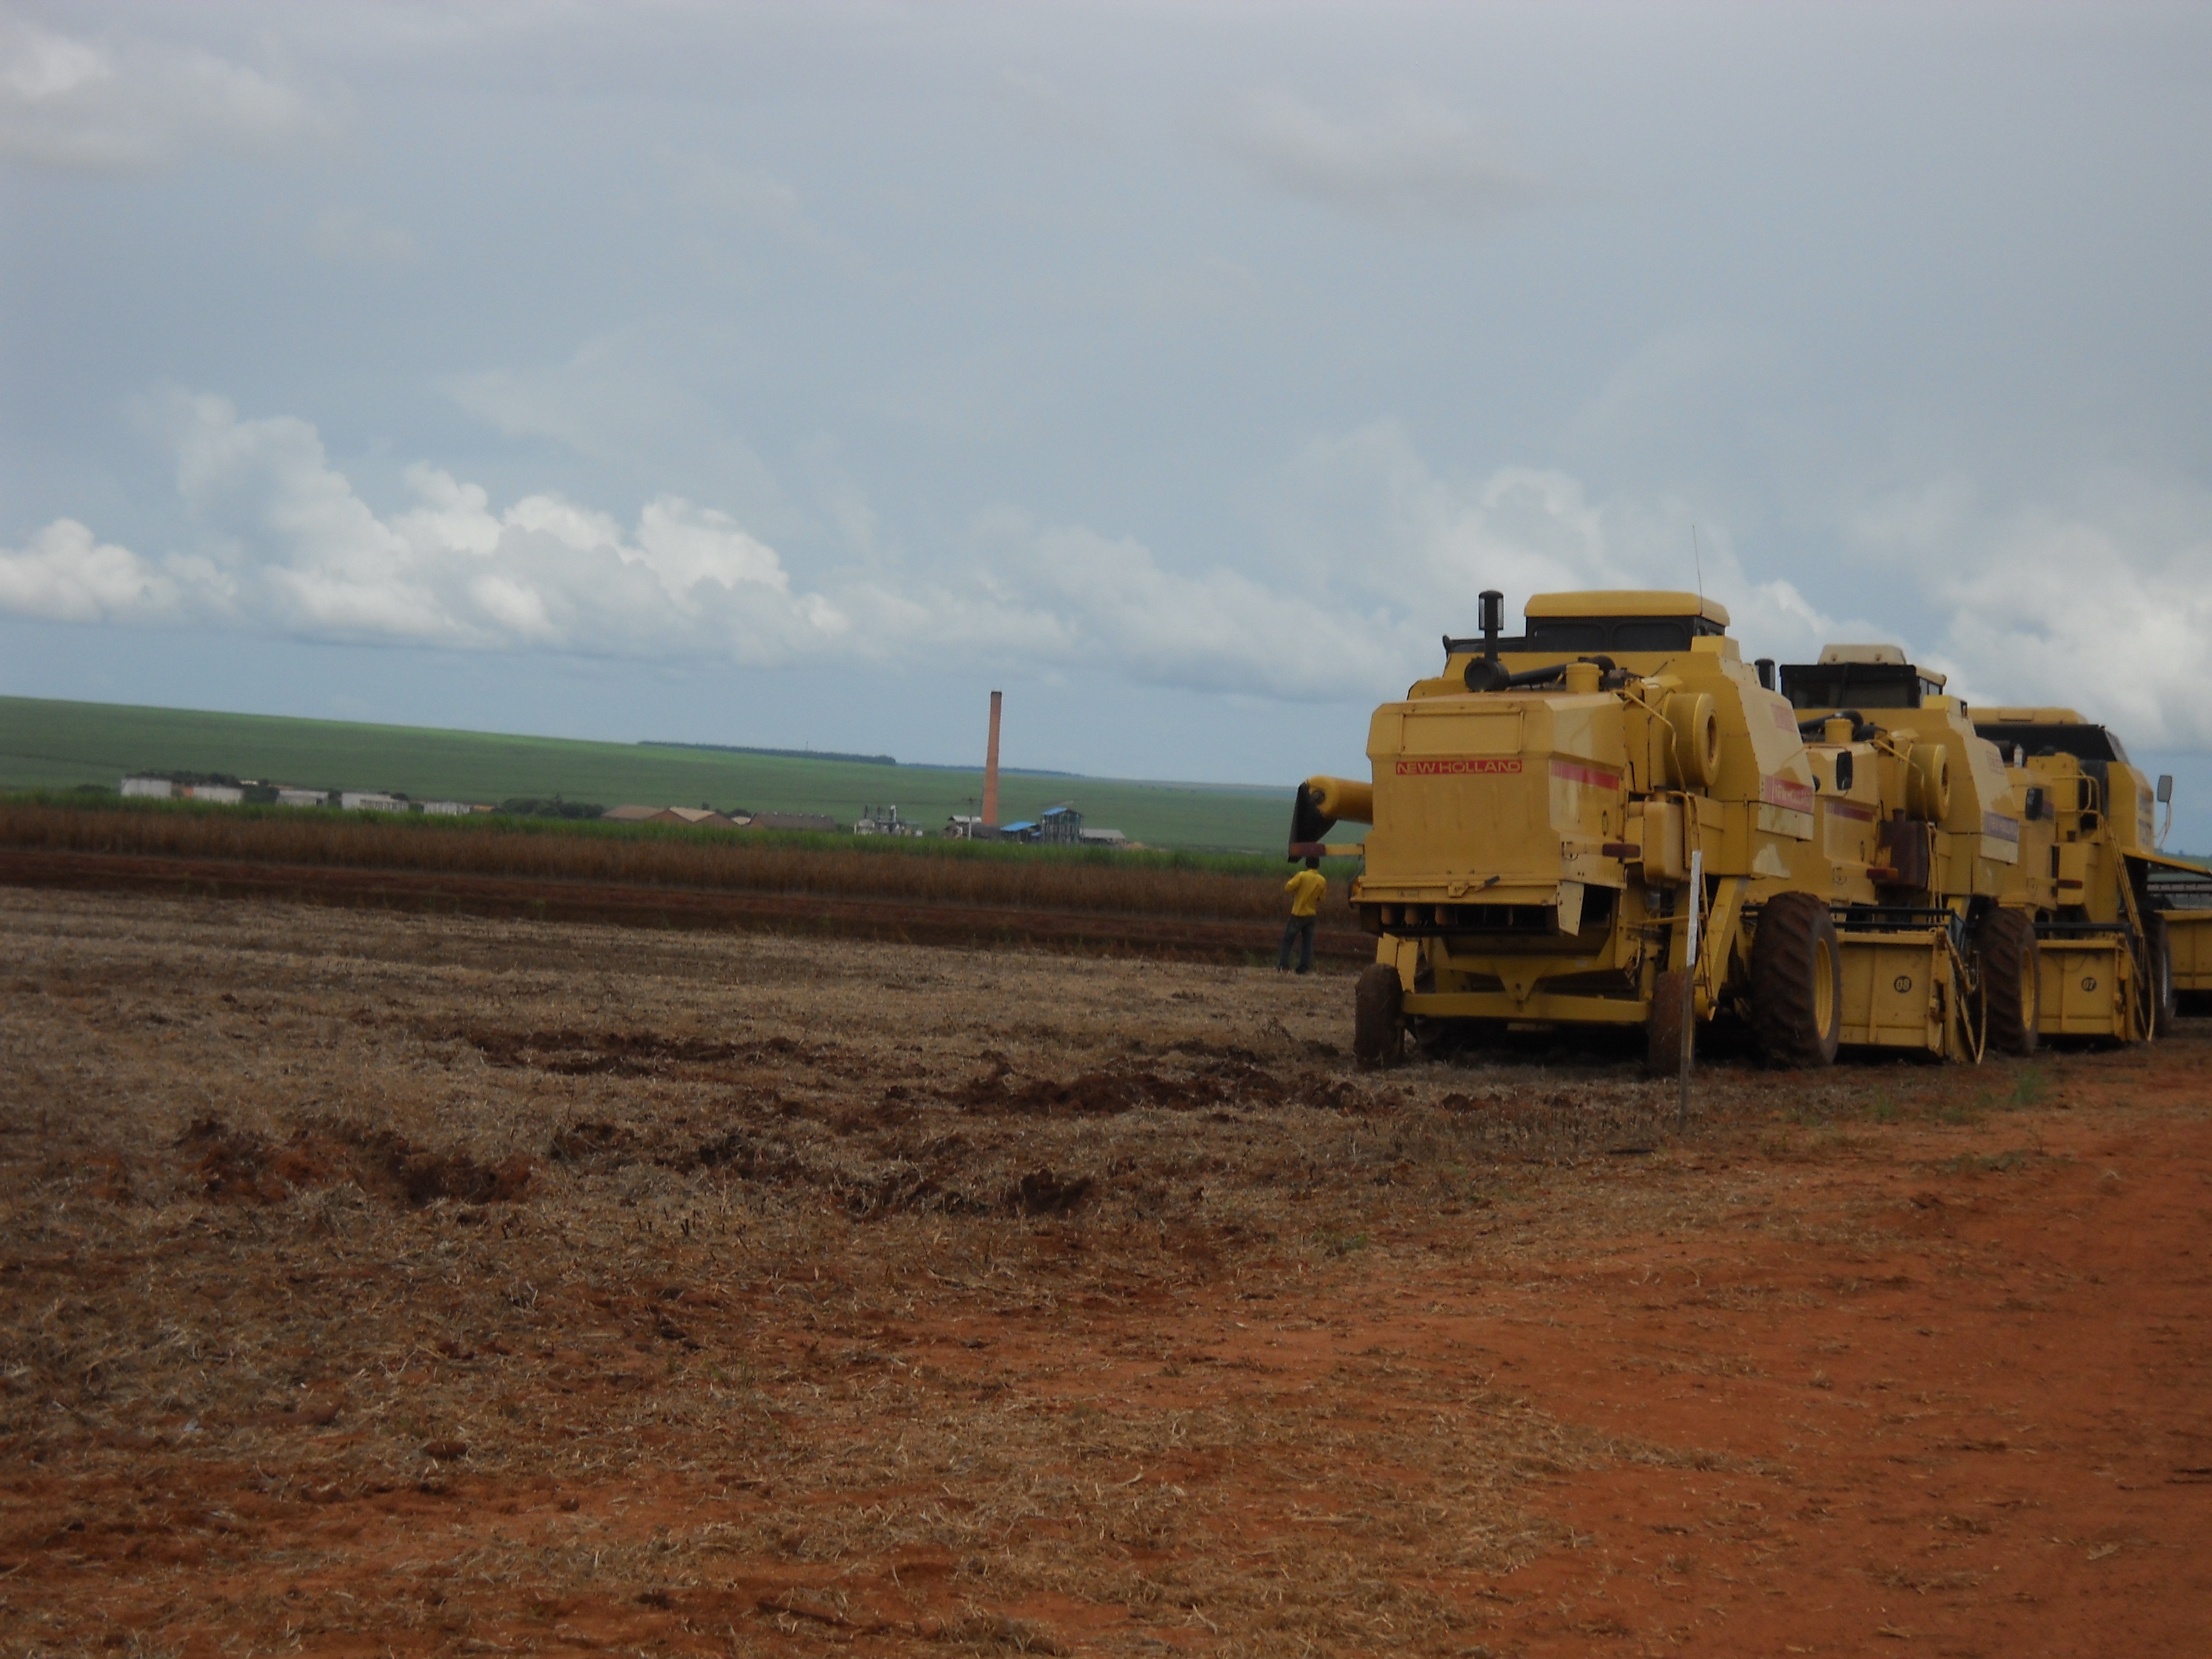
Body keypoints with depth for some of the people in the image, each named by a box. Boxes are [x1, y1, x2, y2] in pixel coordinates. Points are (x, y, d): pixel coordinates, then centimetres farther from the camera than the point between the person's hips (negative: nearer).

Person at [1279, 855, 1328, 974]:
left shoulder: (1302, 876, -13)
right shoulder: (1322, 881, 0)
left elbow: (1288, 888, -16)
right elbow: (1321, 898, 8)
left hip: (1298, 914, -3)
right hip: (1311, 915, 3)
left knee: (1287, 940, 4)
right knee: (1307, 942, 8)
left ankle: (1282, 966, -3)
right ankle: (1305, 967, 1)